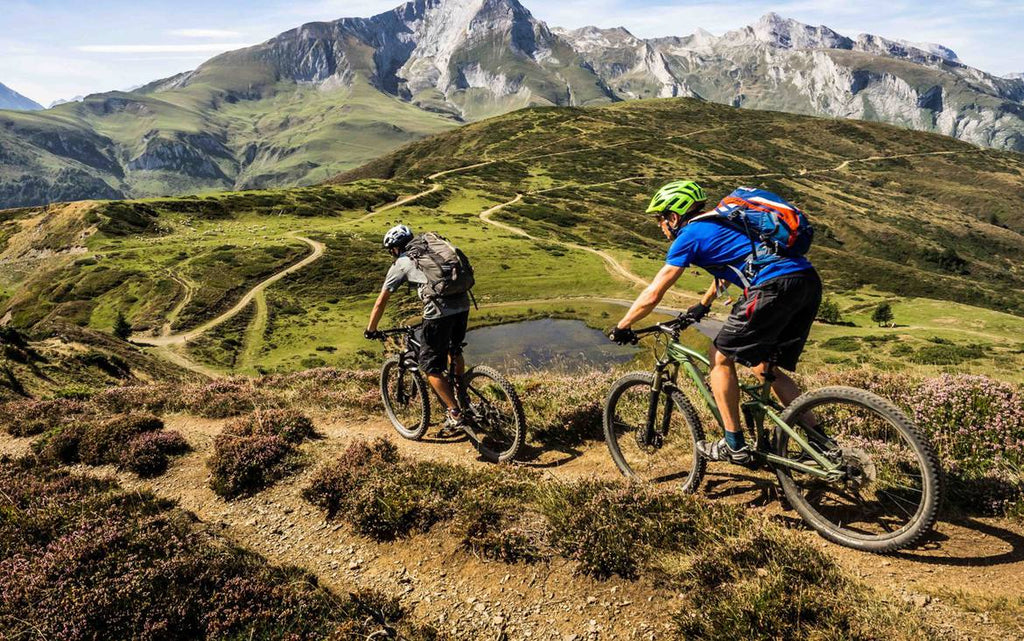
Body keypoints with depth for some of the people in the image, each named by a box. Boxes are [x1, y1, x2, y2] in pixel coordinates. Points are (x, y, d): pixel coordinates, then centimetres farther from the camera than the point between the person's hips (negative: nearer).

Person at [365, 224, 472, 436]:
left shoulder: (400, 264, 12)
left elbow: (381, 302, 14)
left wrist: (370, 330, 27)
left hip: (439, 312, -6)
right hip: (463, 305, 6)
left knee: (431, 367, 8)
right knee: (455, 351, 30)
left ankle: (455, 415, 5)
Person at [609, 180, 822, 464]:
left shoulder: (689, 236, 3)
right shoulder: (720, 222, 28)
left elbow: (653, 295, 3)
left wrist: (622, 327, 16)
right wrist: (703, 305, 59)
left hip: (776, 286, -9)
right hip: (810, 281, 9)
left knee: (720, 356, 6)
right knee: (765, 369, 19)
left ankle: (734, 446, 12)